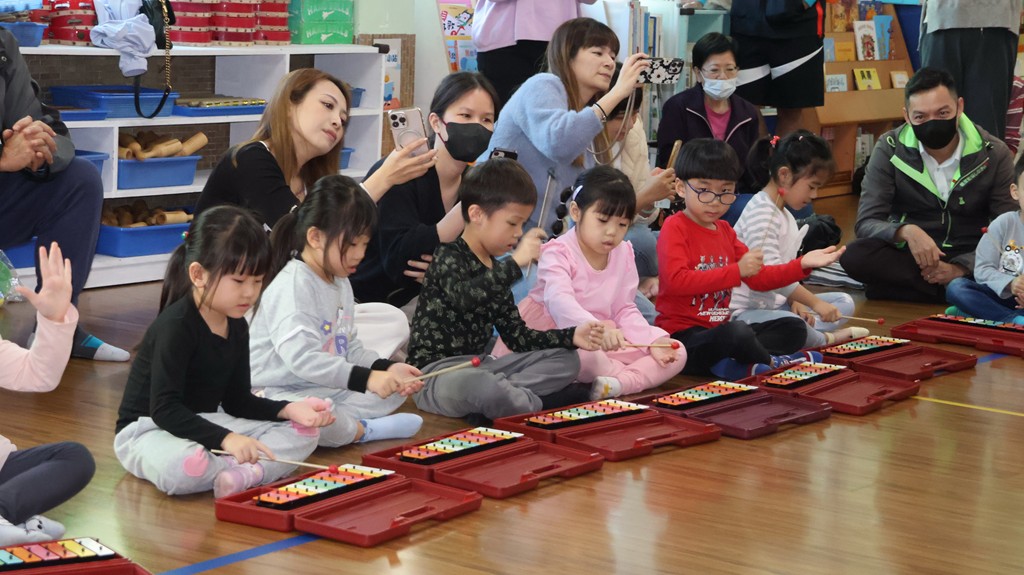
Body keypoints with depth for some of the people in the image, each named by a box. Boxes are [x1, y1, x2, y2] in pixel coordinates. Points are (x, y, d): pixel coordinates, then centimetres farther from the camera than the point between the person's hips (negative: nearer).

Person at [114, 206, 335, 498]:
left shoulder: (236, 328, 6)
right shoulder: (176, 326, -20)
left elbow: (237, 401, 11)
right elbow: (164, 409, -27)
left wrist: (289, 409, -8)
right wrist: (226, 439, -38)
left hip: (204, 423, 9)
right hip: (147, 431, -8)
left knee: (303, 433, -3)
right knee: (184, 467, -44)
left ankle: (244, 473, -29)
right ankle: (259, 468, -18)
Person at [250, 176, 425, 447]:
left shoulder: (340, 284, 14)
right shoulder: (292, 287, -18)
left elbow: (351, 348, 18)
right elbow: (301, 357, -30)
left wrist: (387, 369, -3)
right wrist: (366, 378, -33)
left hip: (326, 390, 10)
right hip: (280, 392, -10)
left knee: (396, 390, 6)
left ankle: (342, 423, -14)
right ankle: (365, 430, -15)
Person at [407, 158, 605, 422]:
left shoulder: (496, 270, 14)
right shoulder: (448, 257, -11)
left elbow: (517, 336, 13)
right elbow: (463, 297, -35)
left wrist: (571, 337, 1)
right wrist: (515, 263, -36)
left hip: (475, 367, 9)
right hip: (435, 372, -9)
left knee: (566, 360, 5)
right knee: (483, 386, -43)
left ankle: (499, 396, -19)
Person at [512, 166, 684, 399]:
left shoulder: (624, 255, 8)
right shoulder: (558, 253, -14)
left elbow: (624, 309, 10)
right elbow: (560, 301, -33)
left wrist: (654, 340, -10)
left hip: (606, 338, 7)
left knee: (676, 353, -7)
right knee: (584, 354, -42)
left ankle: (618, 383, -31)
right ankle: (639, 375, -15)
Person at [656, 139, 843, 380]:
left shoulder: (725, 231, 15)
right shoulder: (675, 227, -10)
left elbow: (759, 278, 16)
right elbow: (676, 281, -25)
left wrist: (802, 265, 2)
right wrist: (737, 270, -26)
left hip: (717, 332, 9)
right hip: (682, 335, -9)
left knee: (794, 328, 6)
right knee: (739, 332, -36)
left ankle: (739, 364, -18)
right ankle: (773, 362, -4)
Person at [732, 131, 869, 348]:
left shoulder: (785, 216, 16)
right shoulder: (760, 213, -18)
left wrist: (795, 301, -2)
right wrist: (814, 302, -23)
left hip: (775, 303, 11)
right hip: (745, 311, -11)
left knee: (844, 302, 10)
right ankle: (826, 338, -9)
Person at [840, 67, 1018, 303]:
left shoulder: (994, 154, -6)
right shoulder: (890, 149, -7)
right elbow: (867, 224, -11)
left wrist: (961, 268, -25)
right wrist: (906, 231, -34)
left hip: (970, 259, -1)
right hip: (909, 255, 1)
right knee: (855, 255, -32)